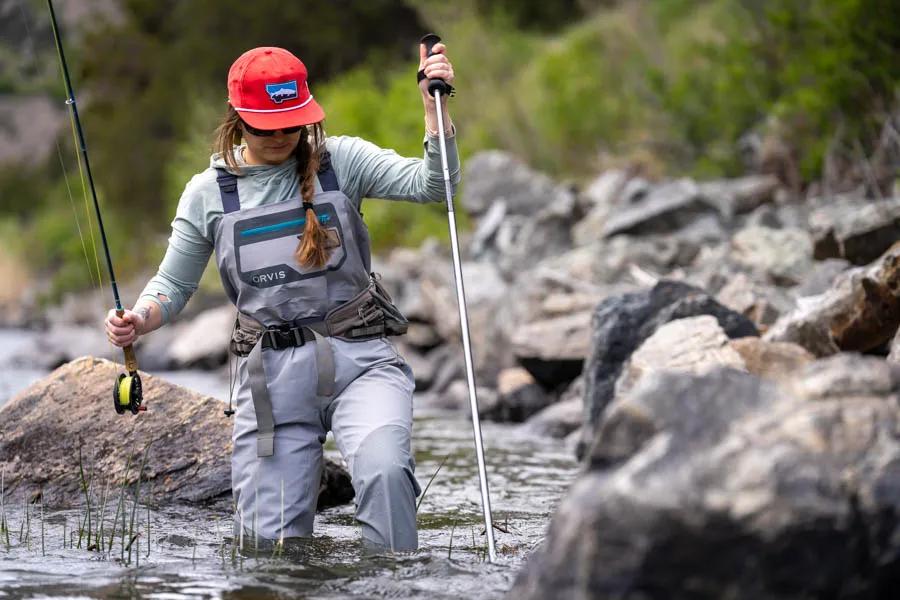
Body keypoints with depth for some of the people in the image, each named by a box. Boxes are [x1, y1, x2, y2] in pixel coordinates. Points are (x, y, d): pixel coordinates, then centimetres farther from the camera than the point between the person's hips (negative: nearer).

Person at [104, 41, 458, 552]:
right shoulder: (207, 193, 6)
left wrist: (434, 105, -23)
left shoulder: (341, 160, 1)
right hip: (271, 373, 2)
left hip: (360, 357, -2)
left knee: (384, 469, -32)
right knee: (273, 535, 0)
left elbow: (432, 184, -10)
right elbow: (173, 285, 15)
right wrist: (139, 320, -5)